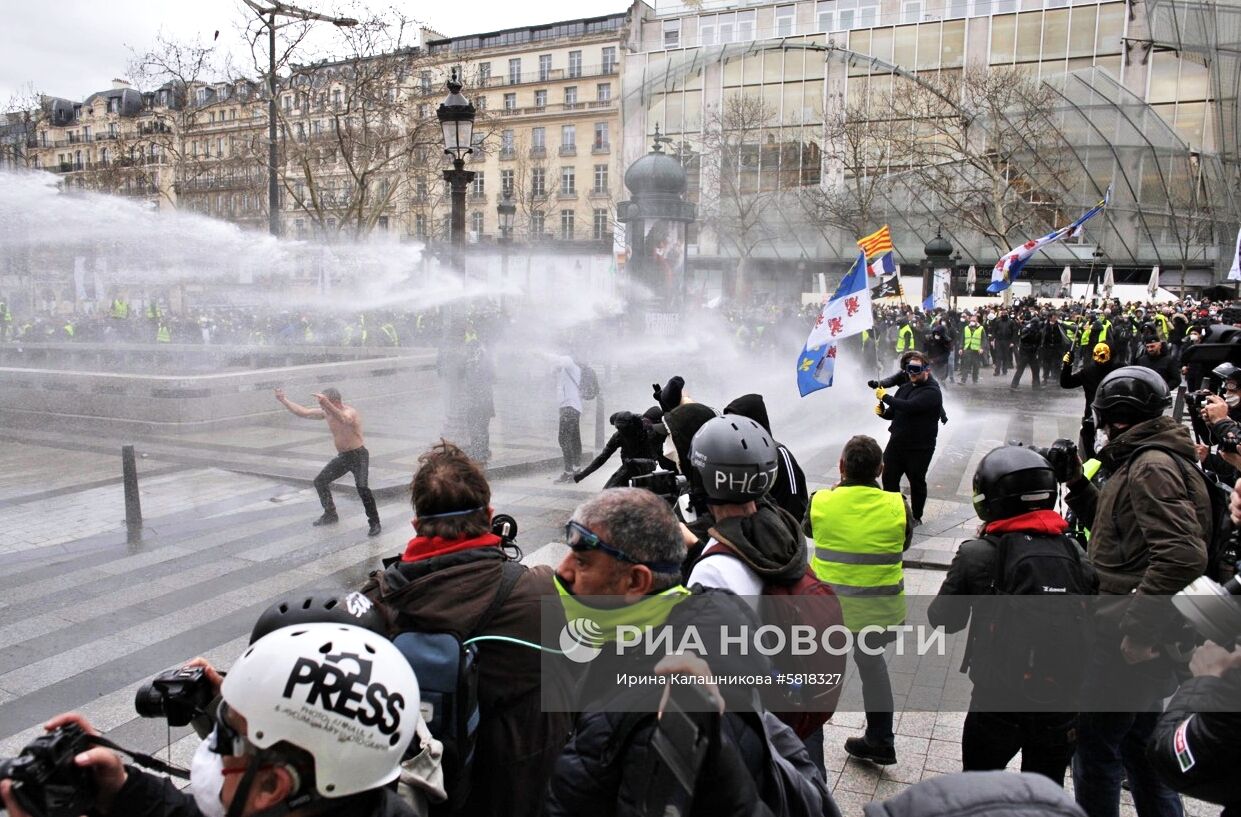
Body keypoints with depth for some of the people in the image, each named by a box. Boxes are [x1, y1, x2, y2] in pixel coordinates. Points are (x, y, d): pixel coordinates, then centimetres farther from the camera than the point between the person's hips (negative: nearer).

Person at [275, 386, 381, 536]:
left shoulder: (350, 412, -23)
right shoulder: (326, 413, 1)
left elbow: (344, 419, -48)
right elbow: (303, 412, 10)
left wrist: (327, 405, -61)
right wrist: (283, 400, 8)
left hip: (358, 455, -9)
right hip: (342, 456, 9)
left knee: (362, 487, -26)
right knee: (320, 481, 13)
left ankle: (375, 523, -15)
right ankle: (330, 515, 30)